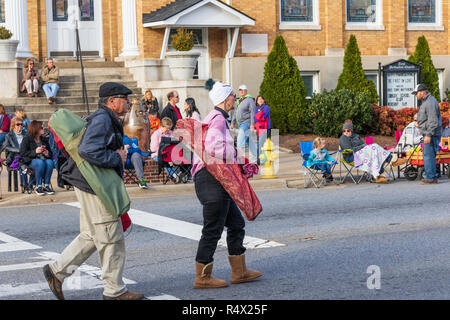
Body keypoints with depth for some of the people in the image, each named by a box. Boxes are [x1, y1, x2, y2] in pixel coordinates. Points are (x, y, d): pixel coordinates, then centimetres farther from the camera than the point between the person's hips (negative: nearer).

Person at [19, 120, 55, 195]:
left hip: (43, 159, 4)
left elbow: (50, 154, 21)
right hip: (31, 160, -4)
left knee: (50, 162, -31)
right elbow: (23, 153, -6)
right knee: (40, 163, -37)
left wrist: (48, 154, -4)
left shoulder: (44, 139, 17)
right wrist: (35, 152, -18)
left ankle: (46, 186, -26)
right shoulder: (26, 139, 2)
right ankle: (38, 187, -30)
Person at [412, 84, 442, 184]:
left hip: (431, 134, -11)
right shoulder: (426, 101, 16)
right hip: (428, 133, 11)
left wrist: (428, 135, -25)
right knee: (430, 155, 13)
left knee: (428, 155, -8)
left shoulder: (430, 103, -18)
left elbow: (433, 121, -23)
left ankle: (430, 178, -5)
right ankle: (433, 177, 18)